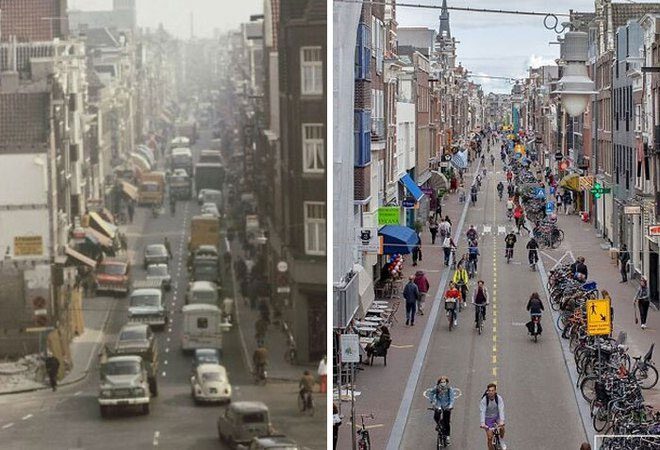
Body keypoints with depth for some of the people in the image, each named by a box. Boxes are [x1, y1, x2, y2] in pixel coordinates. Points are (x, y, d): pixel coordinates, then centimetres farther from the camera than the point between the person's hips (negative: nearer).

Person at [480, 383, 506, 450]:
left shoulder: (499, 398, -22)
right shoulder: (484, 400, -23)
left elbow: (501, 410, -31)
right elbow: (482, 412, -30)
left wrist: (501, 421, -45)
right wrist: (483, 423, -42)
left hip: (497, 416, 2)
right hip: (488, 418, -2)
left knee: (501, 427, -22)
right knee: (489, 438, -8)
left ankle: (502, 441, 7)